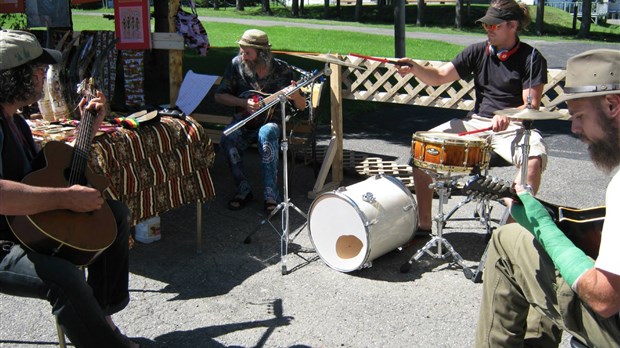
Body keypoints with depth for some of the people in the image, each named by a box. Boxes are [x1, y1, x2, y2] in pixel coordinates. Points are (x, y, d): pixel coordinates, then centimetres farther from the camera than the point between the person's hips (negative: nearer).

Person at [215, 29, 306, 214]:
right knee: (227, 139, -29)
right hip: (244, 120, 2)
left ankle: (271, 195, -31)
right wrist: (244, 103, -14)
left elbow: (301, 107, -5)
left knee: (266, 134, -36)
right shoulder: (237, 64, -5)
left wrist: (295, 97, -30)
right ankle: (244, 190, -13)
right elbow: (219, 95, 2)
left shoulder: (282, 69, -9)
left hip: (271, 122, -2)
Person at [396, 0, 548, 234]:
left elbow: (532, 105, -10)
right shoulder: (478, 52, 8)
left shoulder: (531, 58, -3)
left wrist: (507, 116, -30)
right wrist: (414, 68, -16)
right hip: (476, 122, 4)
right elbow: (440, 76, 3)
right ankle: (424, 223, -5)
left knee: (534, 159, -36)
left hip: (513, 127, -4)